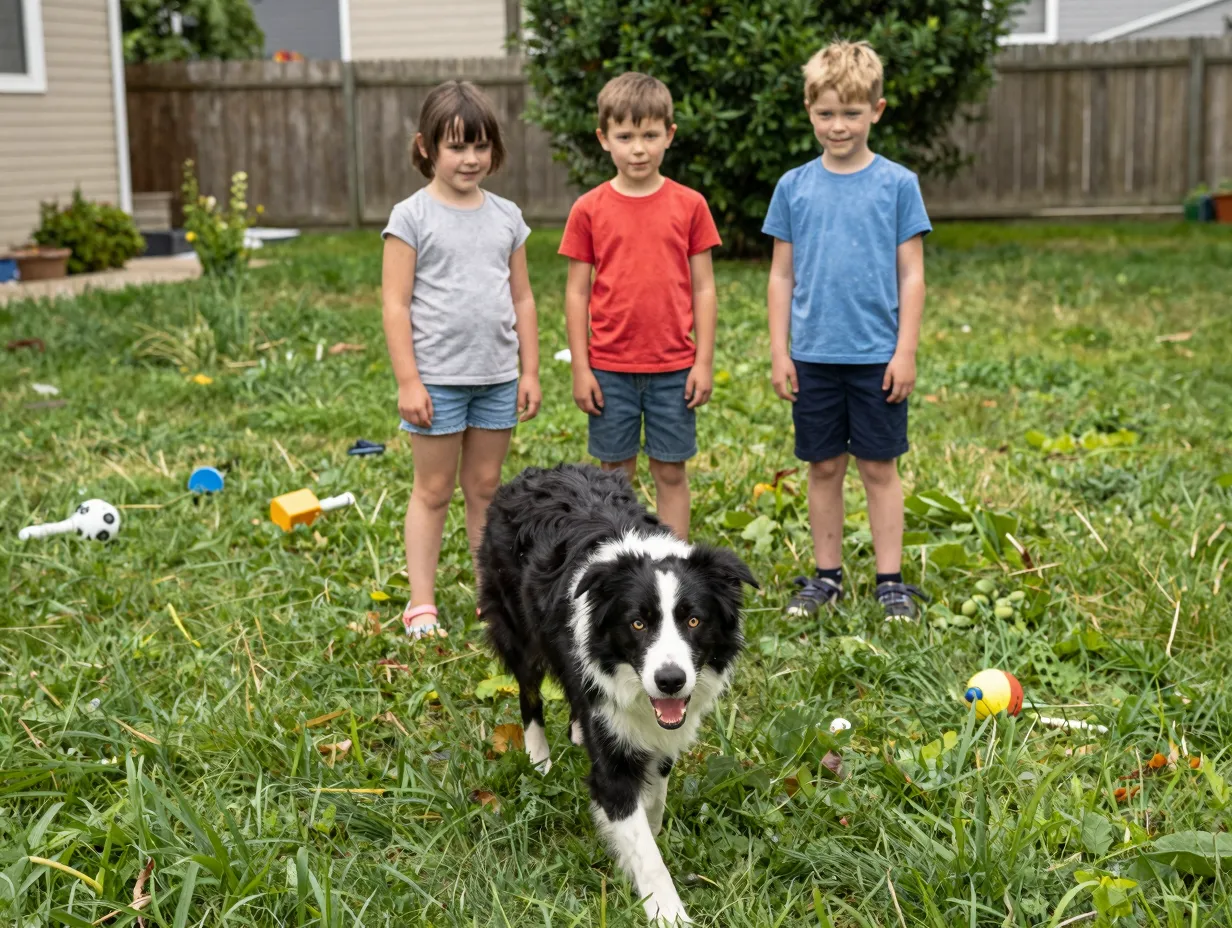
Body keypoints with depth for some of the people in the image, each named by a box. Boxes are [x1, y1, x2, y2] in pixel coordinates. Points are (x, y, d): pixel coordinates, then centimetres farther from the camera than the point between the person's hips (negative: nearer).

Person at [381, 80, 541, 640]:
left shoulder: (506, 216, 7)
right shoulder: (412, 217, -6)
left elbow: (522, 298, 12)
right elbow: (396, 304, -8)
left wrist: (530, 371, 8)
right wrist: (408, 380, -12)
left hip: (497, 377, 4)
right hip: (438, 378, -4)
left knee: (485, 486, 13)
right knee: (434, 490, 4)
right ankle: (421, 604, 12)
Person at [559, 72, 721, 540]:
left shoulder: (690, 205, 0)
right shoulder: (589, 209, -1)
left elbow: (703, 288, 3)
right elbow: (577, 292, 2)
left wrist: (704, 361, -1)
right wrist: (580, 367, -2)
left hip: (674, 368, 0)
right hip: (610, 369, 0)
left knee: (671, 470, 7)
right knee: (616, 472, 8)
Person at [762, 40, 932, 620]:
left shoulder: (897, 184, -1)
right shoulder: (794, 187, 4)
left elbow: (911, 275, 0)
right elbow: (782, 275, 7)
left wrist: (905, 351, -5)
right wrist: (779, 350, 3)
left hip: (877, 356, -2)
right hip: (814, 355, 2)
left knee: (879, 467, 5)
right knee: (823, 467, 10)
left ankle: (891, 580, 14)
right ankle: (826, 576, 21)